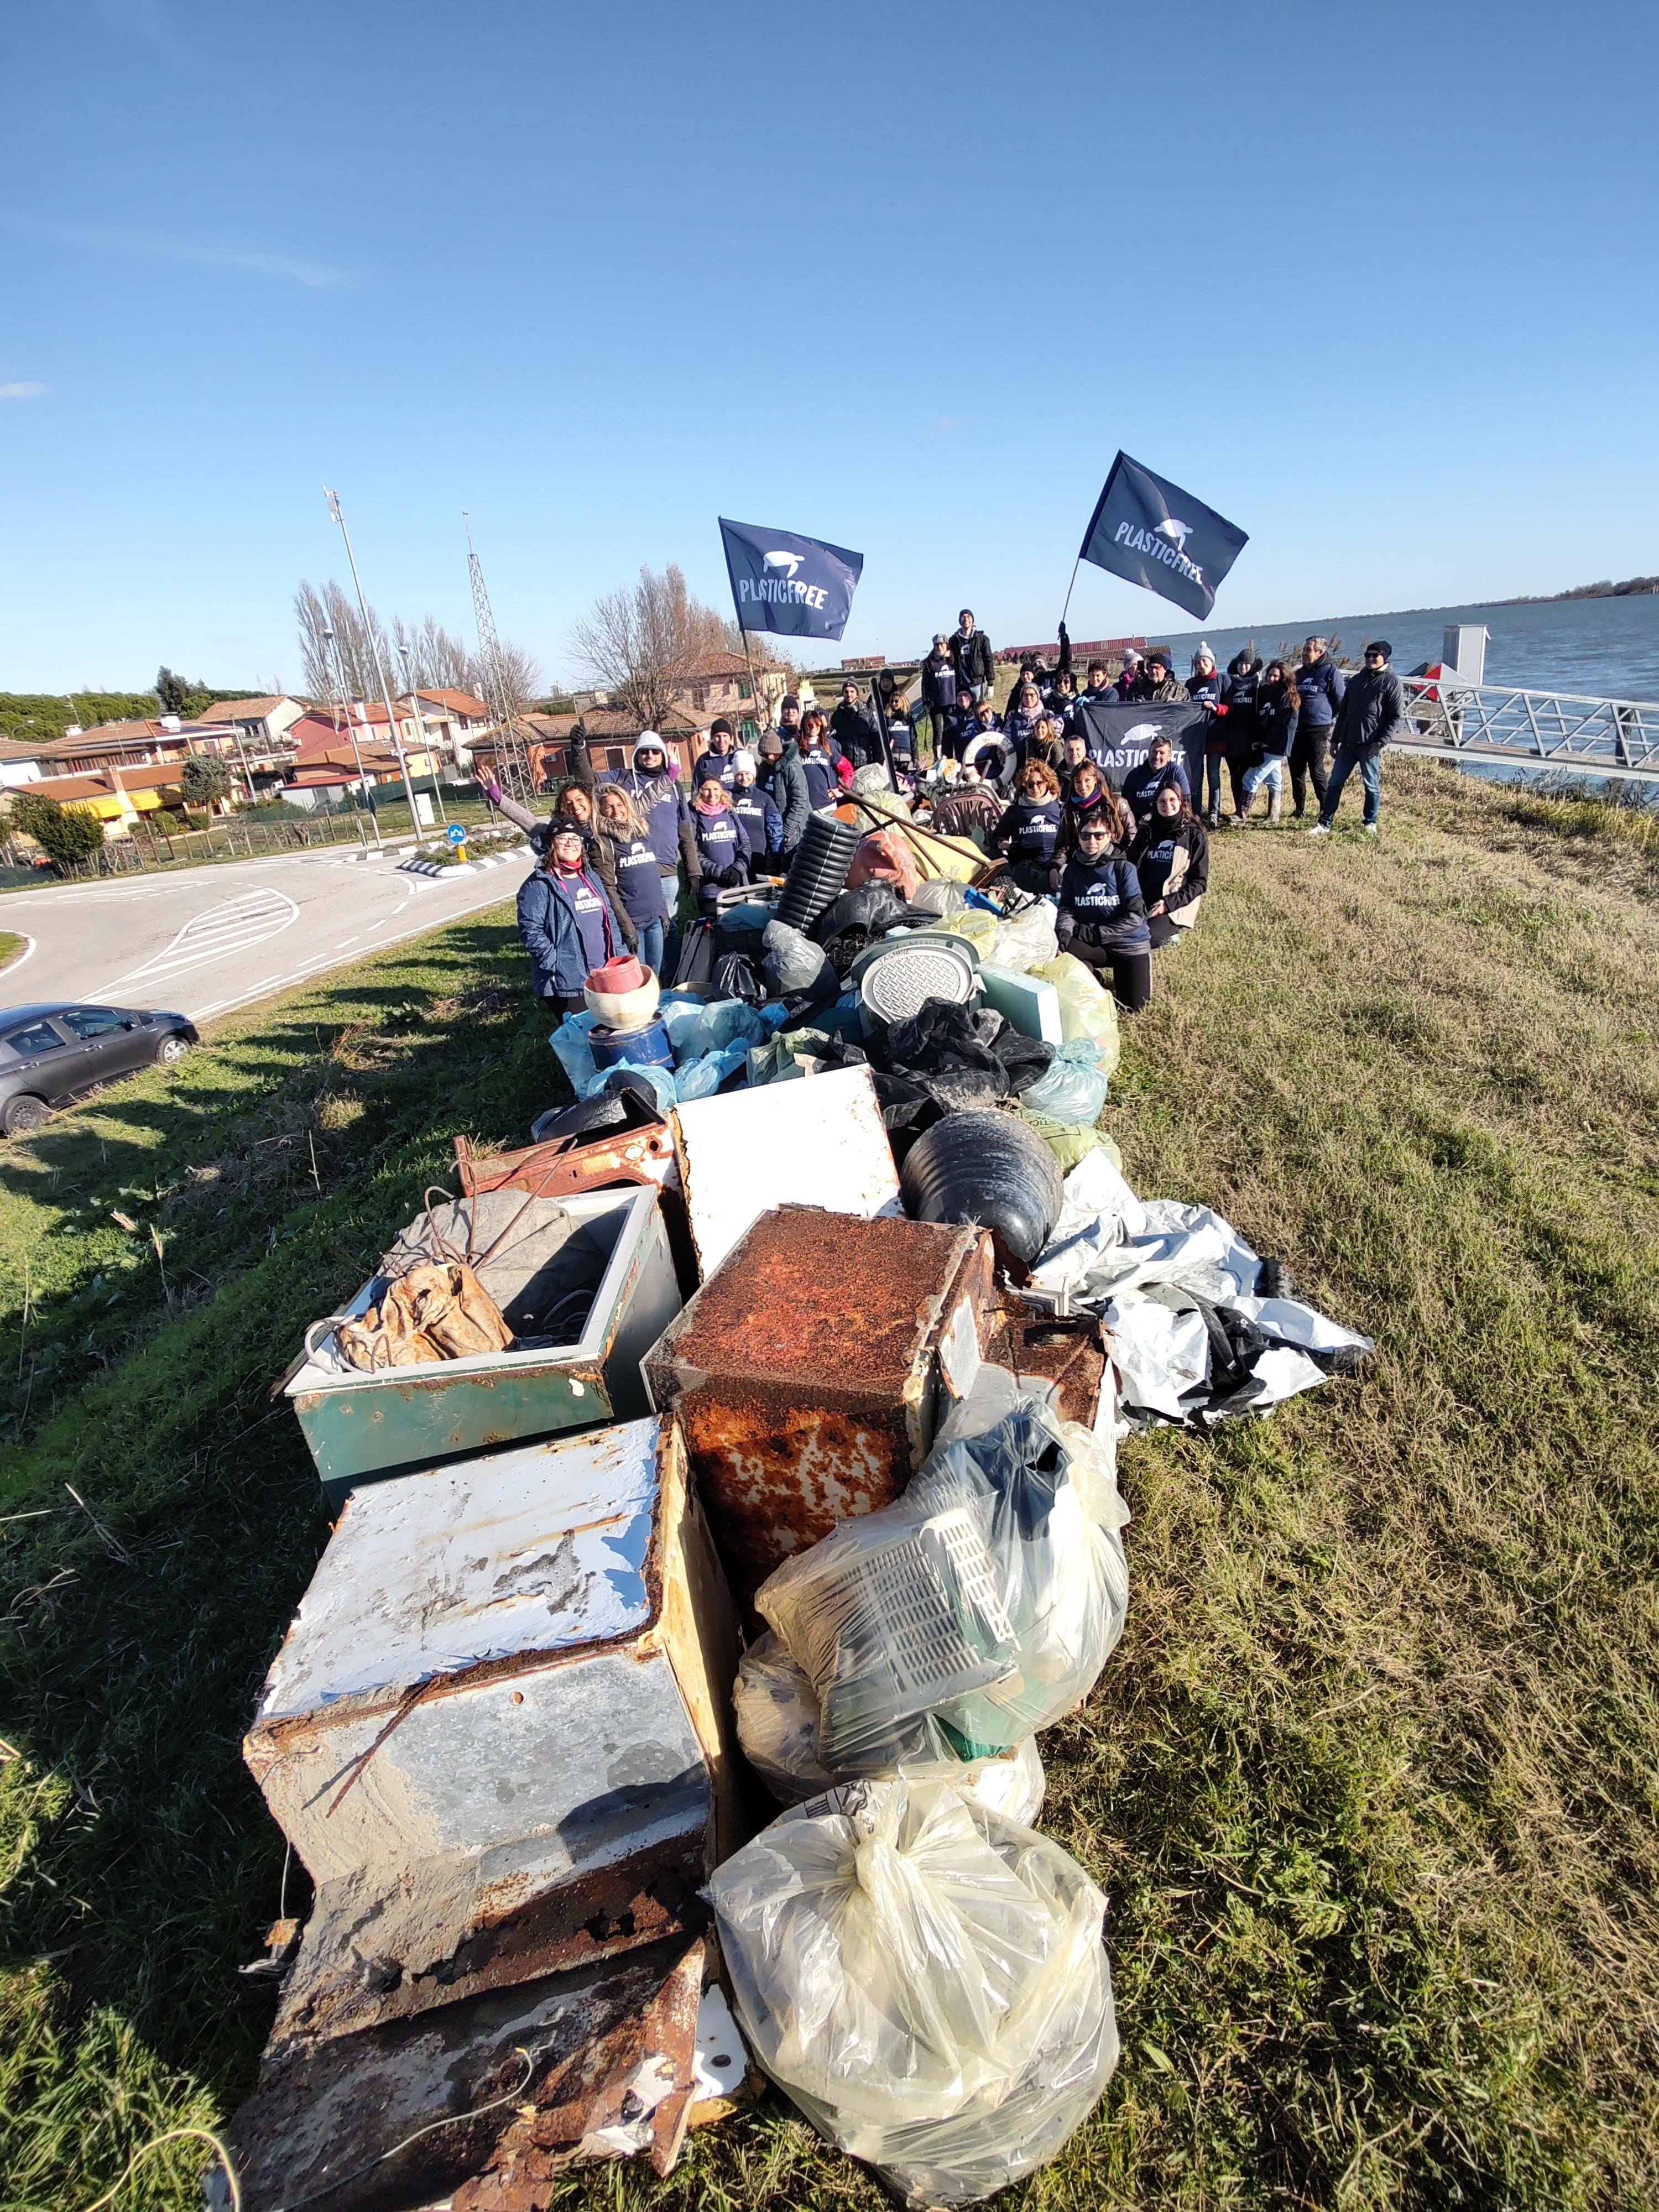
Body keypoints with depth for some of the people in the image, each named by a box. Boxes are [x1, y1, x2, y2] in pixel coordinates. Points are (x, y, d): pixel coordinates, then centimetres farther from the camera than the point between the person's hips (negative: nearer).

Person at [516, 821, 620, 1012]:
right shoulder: (539, 885, -10)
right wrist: (558, 964, -20)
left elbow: (609, 917, 19)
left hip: (604, 976, 7)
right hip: (567, 982, -7)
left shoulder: (591, 878, 14)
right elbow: (530, 931, -16)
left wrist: (616, 956, 9)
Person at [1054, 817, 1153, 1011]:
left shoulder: (1124, 868, -10)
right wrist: (1064, 930, -23)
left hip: (1129, 944, -2)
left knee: (1132, 1006, -5)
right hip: (1090, 944, 2)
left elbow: (1135, 916, -15)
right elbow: (1066, 908, -1)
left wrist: (1096, 934, -19)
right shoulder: (1072, 870, 2)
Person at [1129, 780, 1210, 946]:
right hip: (1142, 902, 4)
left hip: (1176, 906, -4)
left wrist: (1169, 904, -15)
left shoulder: (1194, 835, 2)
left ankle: (1166, 935, 2)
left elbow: (1200, 882, -1)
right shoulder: (1146, 831, 13)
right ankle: (1161, 934, 0)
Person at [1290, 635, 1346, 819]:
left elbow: (1341, 701, -4)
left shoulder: (1331, 671, -5)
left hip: (1318, 730, -7)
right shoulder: (1300, 673, 16)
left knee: (1317, 771, -6)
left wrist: (1327, 716, 3)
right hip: (1297, 729, 7)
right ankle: (1300, 809, 19)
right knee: (1296, 771, 9)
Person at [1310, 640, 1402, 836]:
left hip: (1370, 745, -5)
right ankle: (1325, 824, 5)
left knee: (1372, 786, 4)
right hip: (1348, 743, 5)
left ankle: (1370, 823, 17)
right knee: (1335, 783, 2)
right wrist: (1335, 740, 14)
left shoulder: (1392, 682, -2)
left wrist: (1381, 742, -15)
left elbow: (1397, 717, -7)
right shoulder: (1356, 680, 15)